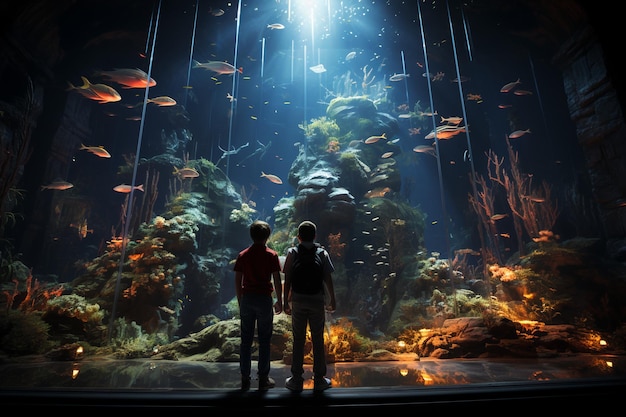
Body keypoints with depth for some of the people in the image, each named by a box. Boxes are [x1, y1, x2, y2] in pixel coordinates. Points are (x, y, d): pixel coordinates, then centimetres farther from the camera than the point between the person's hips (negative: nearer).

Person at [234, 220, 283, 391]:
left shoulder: (243, 255, 3)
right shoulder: (271, 255, -6)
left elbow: (237, 281, 4)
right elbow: (277, 281, -7)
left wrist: (240, 301, 14)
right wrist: (279, 301, 4)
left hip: (247, 299, 3)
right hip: (264, 299, -3)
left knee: (246, 340, 10)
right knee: (264, 341, 7)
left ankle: (245, 379, 17)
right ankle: (263, 379, 15)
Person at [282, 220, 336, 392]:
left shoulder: (292, 253, -1)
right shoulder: (322, 253, 0)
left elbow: (287, 280, -3)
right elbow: (328, 280, -1)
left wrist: (285, 302, 5)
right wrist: (332, 300, 9)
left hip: (298, 301, 0)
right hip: (317, 301, 0)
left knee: (298, 341, 8)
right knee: (318, 340, 9)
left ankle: (296, 379, 15)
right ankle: (319, 379, 17)